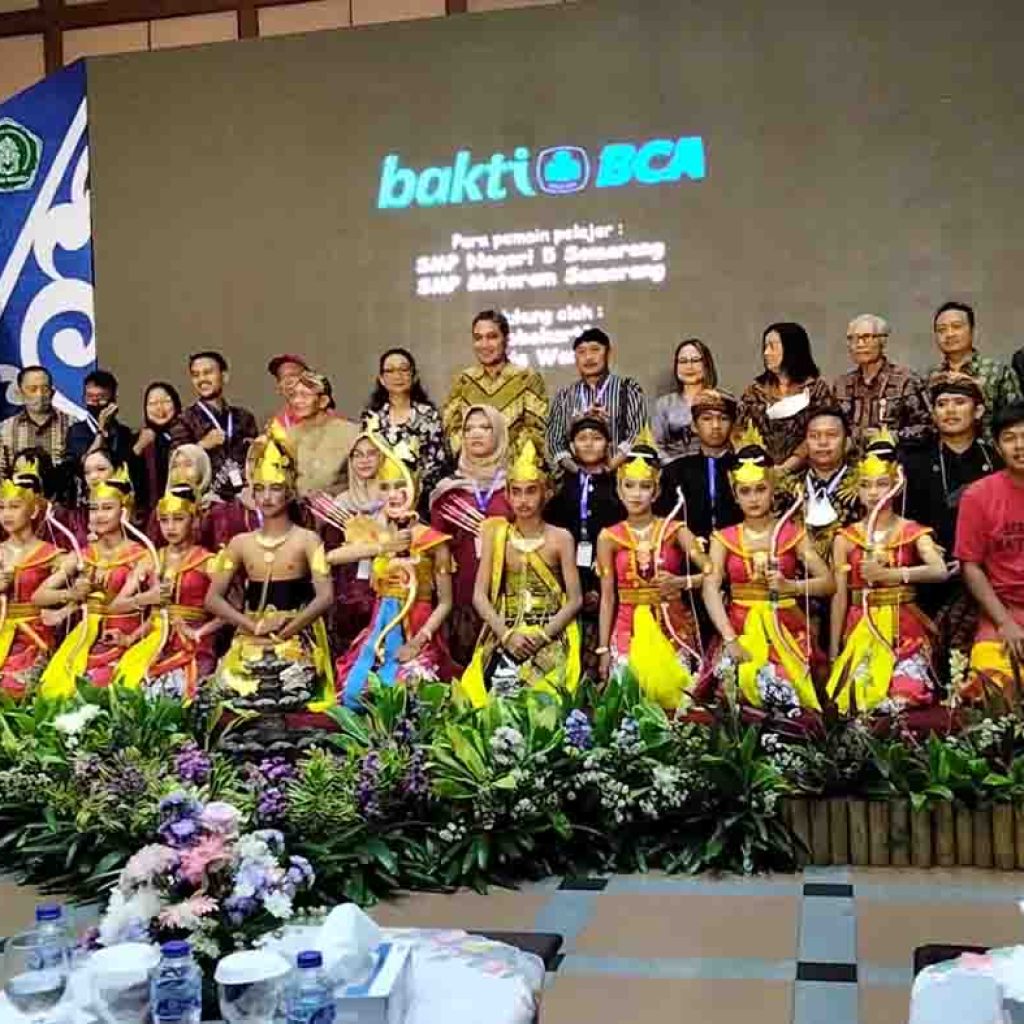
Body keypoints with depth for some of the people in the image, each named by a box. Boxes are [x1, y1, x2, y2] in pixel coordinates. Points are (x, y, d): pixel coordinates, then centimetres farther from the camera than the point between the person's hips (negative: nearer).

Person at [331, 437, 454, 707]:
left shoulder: (433, 541, -5)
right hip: (381, 631, 3)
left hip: (418, 634, -3)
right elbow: (331, 557, -13)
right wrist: (382, 547, -18)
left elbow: (445, 603, -4)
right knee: (357, 691, -16)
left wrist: (418, 641, -16)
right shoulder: (375, 534, 7)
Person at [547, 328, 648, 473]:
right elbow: (554, 438, 10)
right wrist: (575, 468, -7)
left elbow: (637, 433, -1)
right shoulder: (564, 396, 15)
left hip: (617, 473, -1)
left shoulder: (627, 388, 9)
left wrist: (609, 467, -13)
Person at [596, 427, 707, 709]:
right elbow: (608, 598, 1)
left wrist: (681, 582, -19)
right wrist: (604, 649, 0)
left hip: (673, 628, 0)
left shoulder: (675, 530, -1)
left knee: (673, 693, -2)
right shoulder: (609, 537, 0)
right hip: (628, 630, 0)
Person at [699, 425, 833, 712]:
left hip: (784, 629, 0)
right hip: (740, 627, 0)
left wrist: (791, 586, -19)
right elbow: (711, 589, -9)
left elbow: (829, 582, 0)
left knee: (782, 685, -22)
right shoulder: (724, 538, 5)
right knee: (740, 678, -25)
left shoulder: (793, 534, 5)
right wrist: (729, 638, -22)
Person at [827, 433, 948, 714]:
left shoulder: (913, 532, -1)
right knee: (857, 696, -13)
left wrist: (887, 574, -26)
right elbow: (839, 596, 1)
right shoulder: (845, 538, 2)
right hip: (862, 629, 1)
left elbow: (939, 571, -20)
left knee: (905, 695, -14)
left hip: (904, 630, -1)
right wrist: (833, 652, 0)